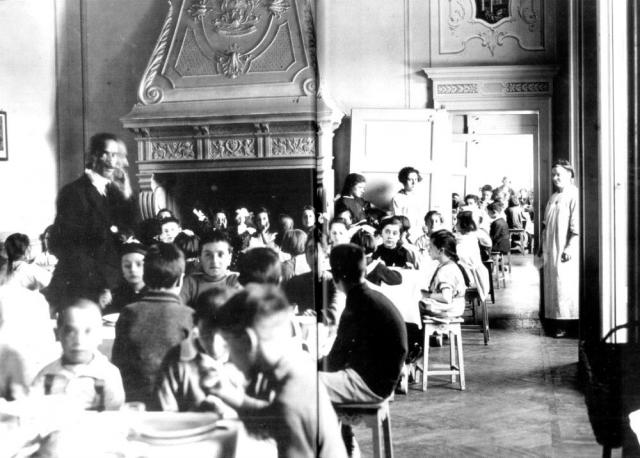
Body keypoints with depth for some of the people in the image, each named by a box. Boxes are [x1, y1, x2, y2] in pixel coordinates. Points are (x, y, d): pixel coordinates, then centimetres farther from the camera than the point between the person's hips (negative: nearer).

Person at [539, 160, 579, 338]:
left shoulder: (574, 196, -9)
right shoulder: (553, 197, 15)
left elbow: (577, 226, -16)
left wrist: (570, 247, -22)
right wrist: (542, 245, 18)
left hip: (564, 250, -8)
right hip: (550, 250, 8)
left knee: (564, 283, -6)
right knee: (552, 283, 9)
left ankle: (565, 323, 1)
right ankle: (555, 319, 16)